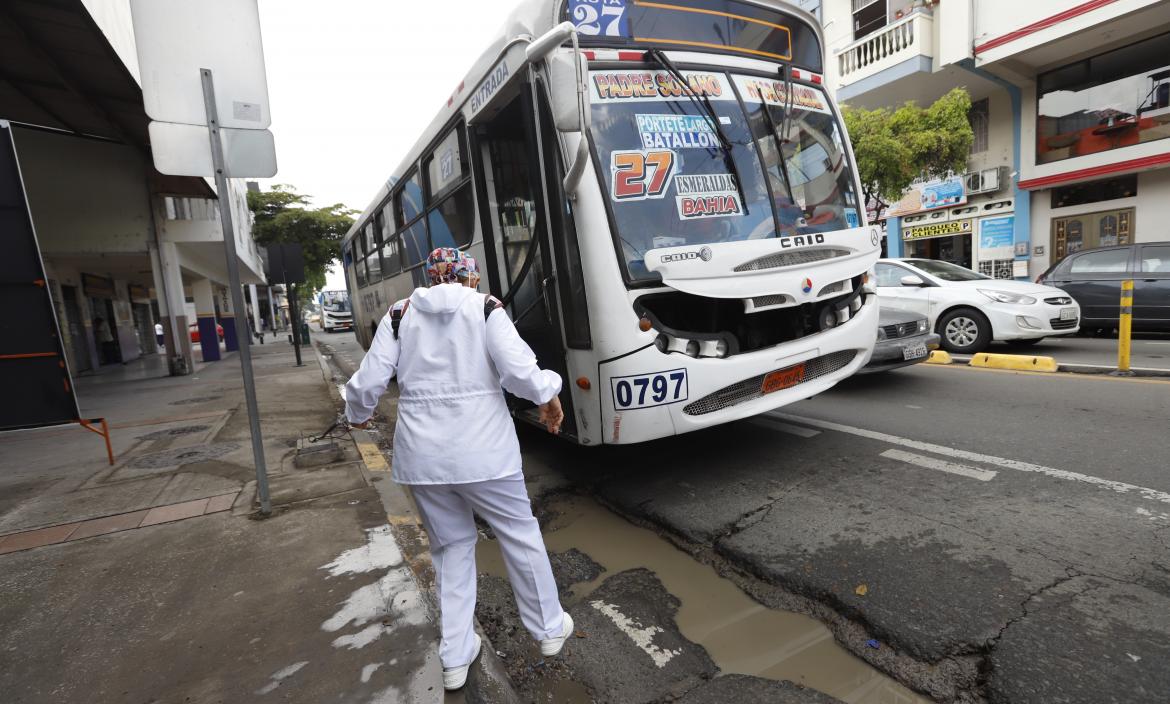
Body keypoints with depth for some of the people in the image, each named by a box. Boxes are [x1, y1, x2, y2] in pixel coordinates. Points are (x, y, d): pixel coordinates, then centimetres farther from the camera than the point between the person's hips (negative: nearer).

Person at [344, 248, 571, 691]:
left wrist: (358, 414, 22)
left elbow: (368, 382, 1)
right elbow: (519, 371, -16)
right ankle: (549, 629, 34)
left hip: (421, 453, 3)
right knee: (520, 535, 17)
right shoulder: (485, 308, -3)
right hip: (482, 449, -3)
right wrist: (549, 397, 3)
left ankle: (455, 659, 29)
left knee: (452, 546, 22)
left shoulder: (400, 314, 5)